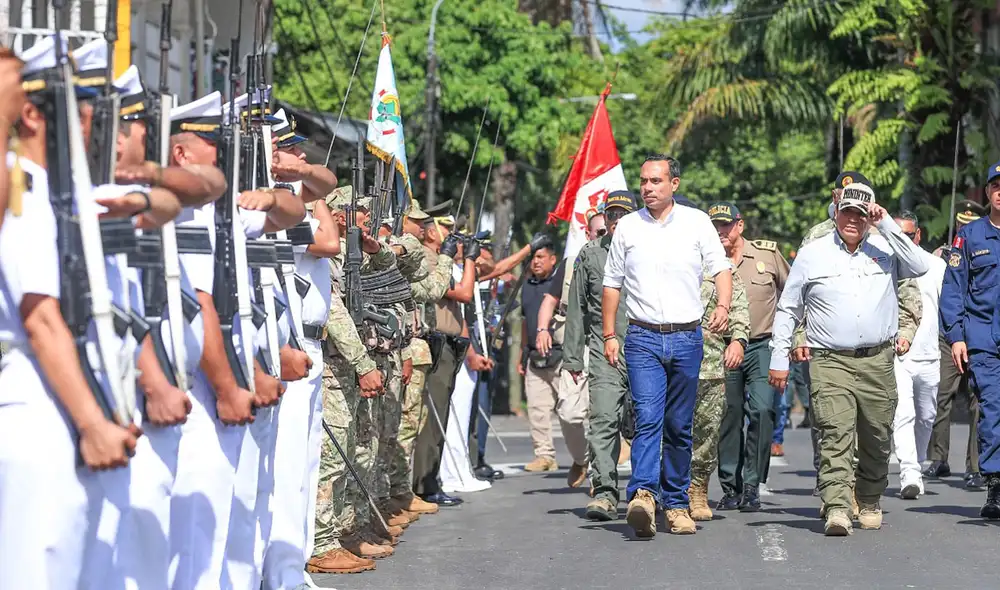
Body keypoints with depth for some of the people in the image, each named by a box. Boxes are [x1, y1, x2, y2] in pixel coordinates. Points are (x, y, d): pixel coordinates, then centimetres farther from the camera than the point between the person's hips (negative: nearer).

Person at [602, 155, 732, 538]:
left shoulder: (697, 222, 6)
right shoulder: (627, 227, 8)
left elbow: (721, 269, 5)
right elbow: (612, 284, 13)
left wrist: (723, 306, -14)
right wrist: (609, 335, 7)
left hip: (687, 337, 1)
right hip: (643, 338, -1)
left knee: (679, 426, 6)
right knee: (647, 417, -17)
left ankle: (676, 503, 14)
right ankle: (643, 495, -29)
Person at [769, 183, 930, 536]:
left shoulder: (884, 250, 9)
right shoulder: (812, 254, 8)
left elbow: (920, 267, -9)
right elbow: (787, 309, 13)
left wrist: (887, 225, -8)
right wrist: (779, 359, 7)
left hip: (878, 362, 2)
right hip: (830, 362, -2)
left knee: (876, 439, 9)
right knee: (835, 436, -16)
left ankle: (869, 503, 28)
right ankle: (837, 510, -24)